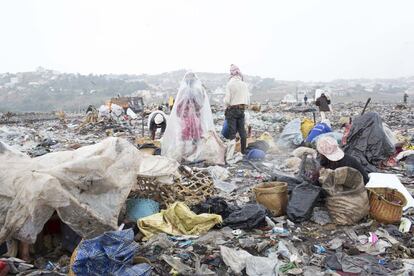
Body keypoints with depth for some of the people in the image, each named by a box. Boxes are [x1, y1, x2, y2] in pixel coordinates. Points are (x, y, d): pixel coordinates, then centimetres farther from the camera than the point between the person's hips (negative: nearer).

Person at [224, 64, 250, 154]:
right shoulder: (244, 84, 3)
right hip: (242, 110, 4)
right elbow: (248, 100, 6)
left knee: (232, 131, 0)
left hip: (232, 110, -4)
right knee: (242, 131, 11)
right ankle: (243, 151, 16)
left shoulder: (230, 84, -11)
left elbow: (227, 100, -13)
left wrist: (227, 106, 7)